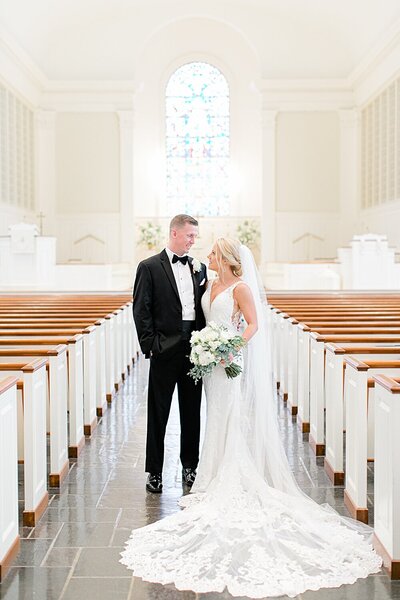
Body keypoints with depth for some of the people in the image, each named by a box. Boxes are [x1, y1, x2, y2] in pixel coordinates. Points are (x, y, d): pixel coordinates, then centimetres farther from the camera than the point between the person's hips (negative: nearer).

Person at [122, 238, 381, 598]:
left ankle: (232, 483, 5)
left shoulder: (239, 288, -10)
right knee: (218, 417, 11)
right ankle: (218, 477, 19)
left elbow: (254, 324, -12)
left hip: (232, 362, -8)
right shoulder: (211, 287, 12)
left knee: (232, 419, -3)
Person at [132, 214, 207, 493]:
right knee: (158, 413, 4)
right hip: (165, 352, -4)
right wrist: (150, 345, -11)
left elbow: (205, 308, 13)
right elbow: (141, 311, -5)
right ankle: (155, 471, 14)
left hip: (194, 350, 4)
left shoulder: (199, 268, 12)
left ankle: (190, 466, 26)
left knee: (192, 412, 13)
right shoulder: (149, 267, -3)